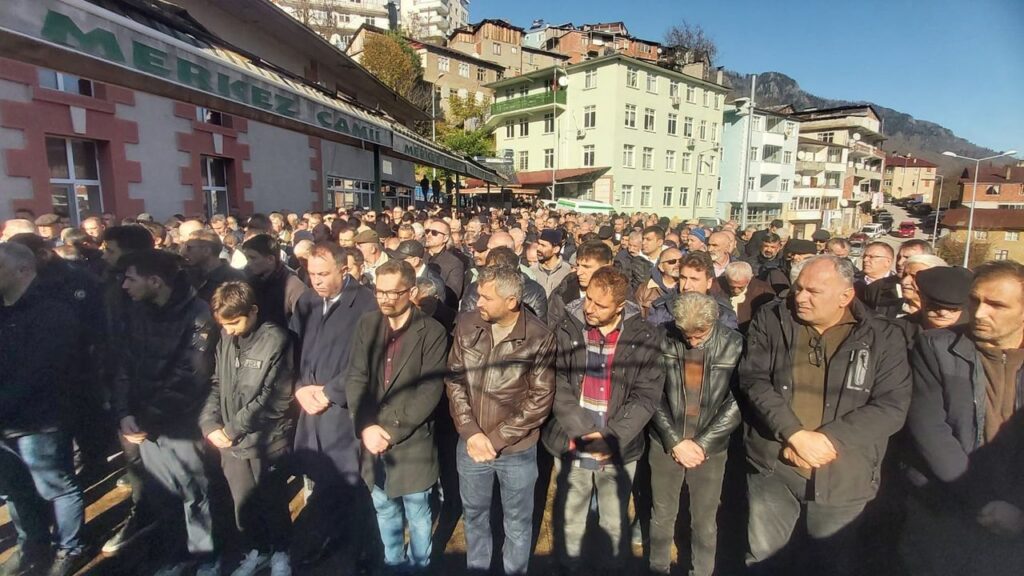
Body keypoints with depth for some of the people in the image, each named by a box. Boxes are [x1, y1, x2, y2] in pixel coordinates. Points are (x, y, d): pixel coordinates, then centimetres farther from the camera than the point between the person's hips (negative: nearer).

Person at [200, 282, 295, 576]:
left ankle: (280, 552, 35)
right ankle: (256, 551, 39)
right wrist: (210, 424, -6)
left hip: (267, 442, -4)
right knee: (244, 505, 17)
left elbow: (274, 398, -16)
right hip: (231, 442, 5)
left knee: (272, 504, 12)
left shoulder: (276, 340, -15)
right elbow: (216, 385, 8)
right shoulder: (225, 339, 2)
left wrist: (232, 429, -11)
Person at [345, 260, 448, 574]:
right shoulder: (367, 324, 0)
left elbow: (429, 392, -15)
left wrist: (391, 429, -17)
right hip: (374, 439, 4)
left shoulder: (432, 332, -12)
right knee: (385, 511, 22)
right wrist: (366, 426, -13)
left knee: (417, 515, 15)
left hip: (413, 442, -4)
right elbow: (356, 379, -2)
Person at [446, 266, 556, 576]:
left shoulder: (540, 338, -17)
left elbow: (540, 399, -14)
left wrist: (496, 438, -16)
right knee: (474, 514, 24)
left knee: (517, 522, 18)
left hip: (517, 449, -3)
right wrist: (471, 433, -12)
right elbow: (454, 379, -3)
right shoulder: (466, 325, -9)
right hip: (471, 444, 3)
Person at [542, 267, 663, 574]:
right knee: (570, 522, 19)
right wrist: (583, 432, -16)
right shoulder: (566, 329, -6)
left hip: (619, 450, -1)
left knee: (615, 525, 17)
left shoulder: (644, 336, -8)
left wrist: (612, 438, -16)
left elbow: (647, 395, -9)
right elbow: (557, 386, -8)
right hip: (571, 445, 1)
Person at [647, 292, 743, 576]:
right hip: (665, 444, 0)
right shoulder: (662, 339, -10)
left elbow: (737, 402, -7)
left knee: (704, 522, 15)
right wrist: (675, 441, -11)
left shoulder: (734, 345, -9)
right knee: (662, 517, 16)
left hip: (710, 448, 0)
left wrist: (702, 443, -10)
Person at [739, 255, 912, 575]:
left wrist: (827, 439, -19)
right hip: (773, 465, 0)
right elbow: (753, 380, -10)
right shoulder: (770, 321, -3)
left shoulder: (883, 338, -4)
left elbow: (892, 407, -9)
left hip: (841, 476, 0)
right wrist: (795, 435, -21)